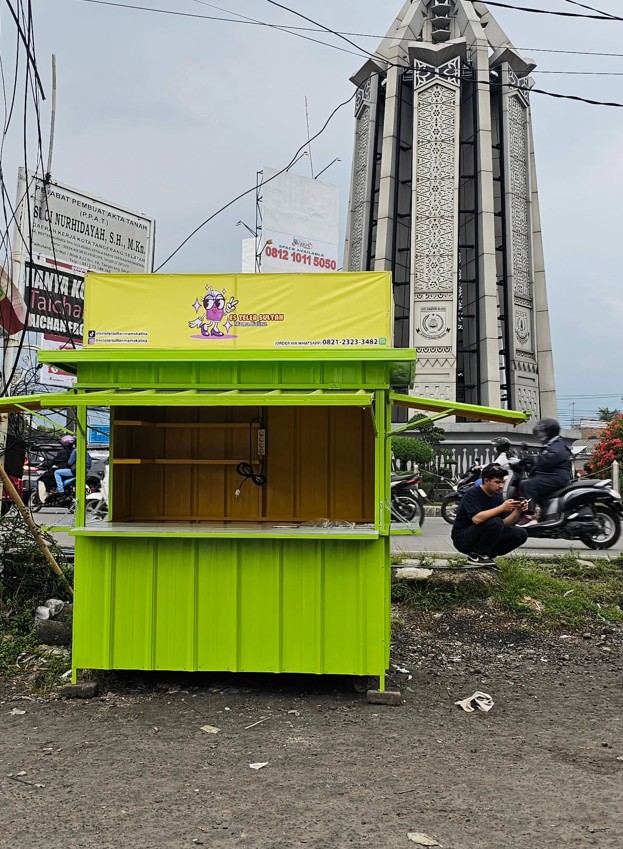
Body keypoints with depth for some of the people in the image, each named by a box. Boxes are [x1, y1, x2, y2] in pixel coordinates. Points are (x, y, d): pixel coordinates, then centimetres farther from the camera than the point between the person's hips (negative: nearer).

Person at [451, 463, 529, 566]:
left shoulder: (497, 496, 5)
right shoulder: (472, 494, -18)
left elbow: (505, 524, 2)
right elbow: (477, 519, -35)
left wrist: (517, 511, -16)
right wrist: (502, 507, -33)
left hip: (484, 538, 8)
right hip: (463, 539, -8)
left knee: (521, 534, -6)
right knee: (495, 522, -31)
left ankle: (487, 554, 2)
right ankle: (477, 555, -13)